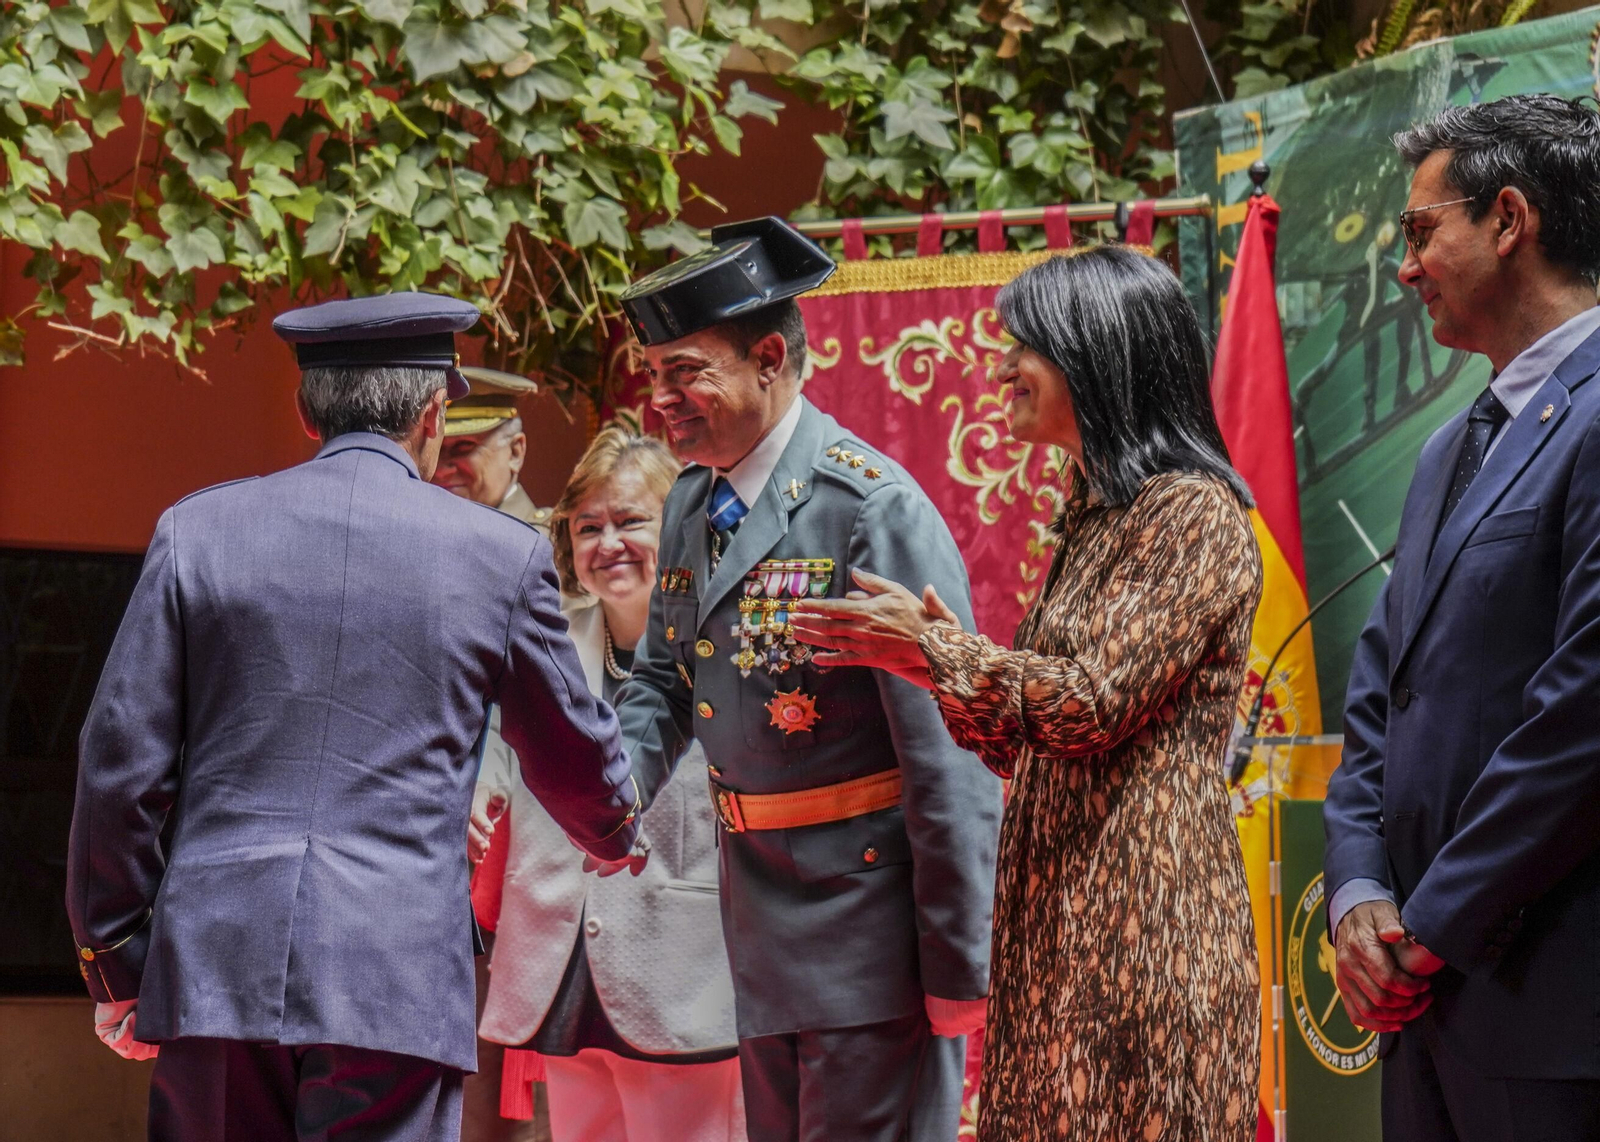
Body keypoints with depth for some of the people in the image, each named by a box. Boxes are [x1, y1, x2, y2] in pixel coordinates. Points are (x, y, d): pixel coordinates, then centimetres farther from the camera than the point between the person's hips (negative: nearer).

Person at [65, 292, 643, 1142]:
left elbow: (122, 757, 5)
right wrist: (617, 838, 42)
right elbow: (573, 754, 19)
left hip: (213, 972, 2)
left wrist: (116, 965, 14)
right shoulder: (502, 555, 4)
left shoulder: (195, 531, 6)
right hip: (398, 978, -2)